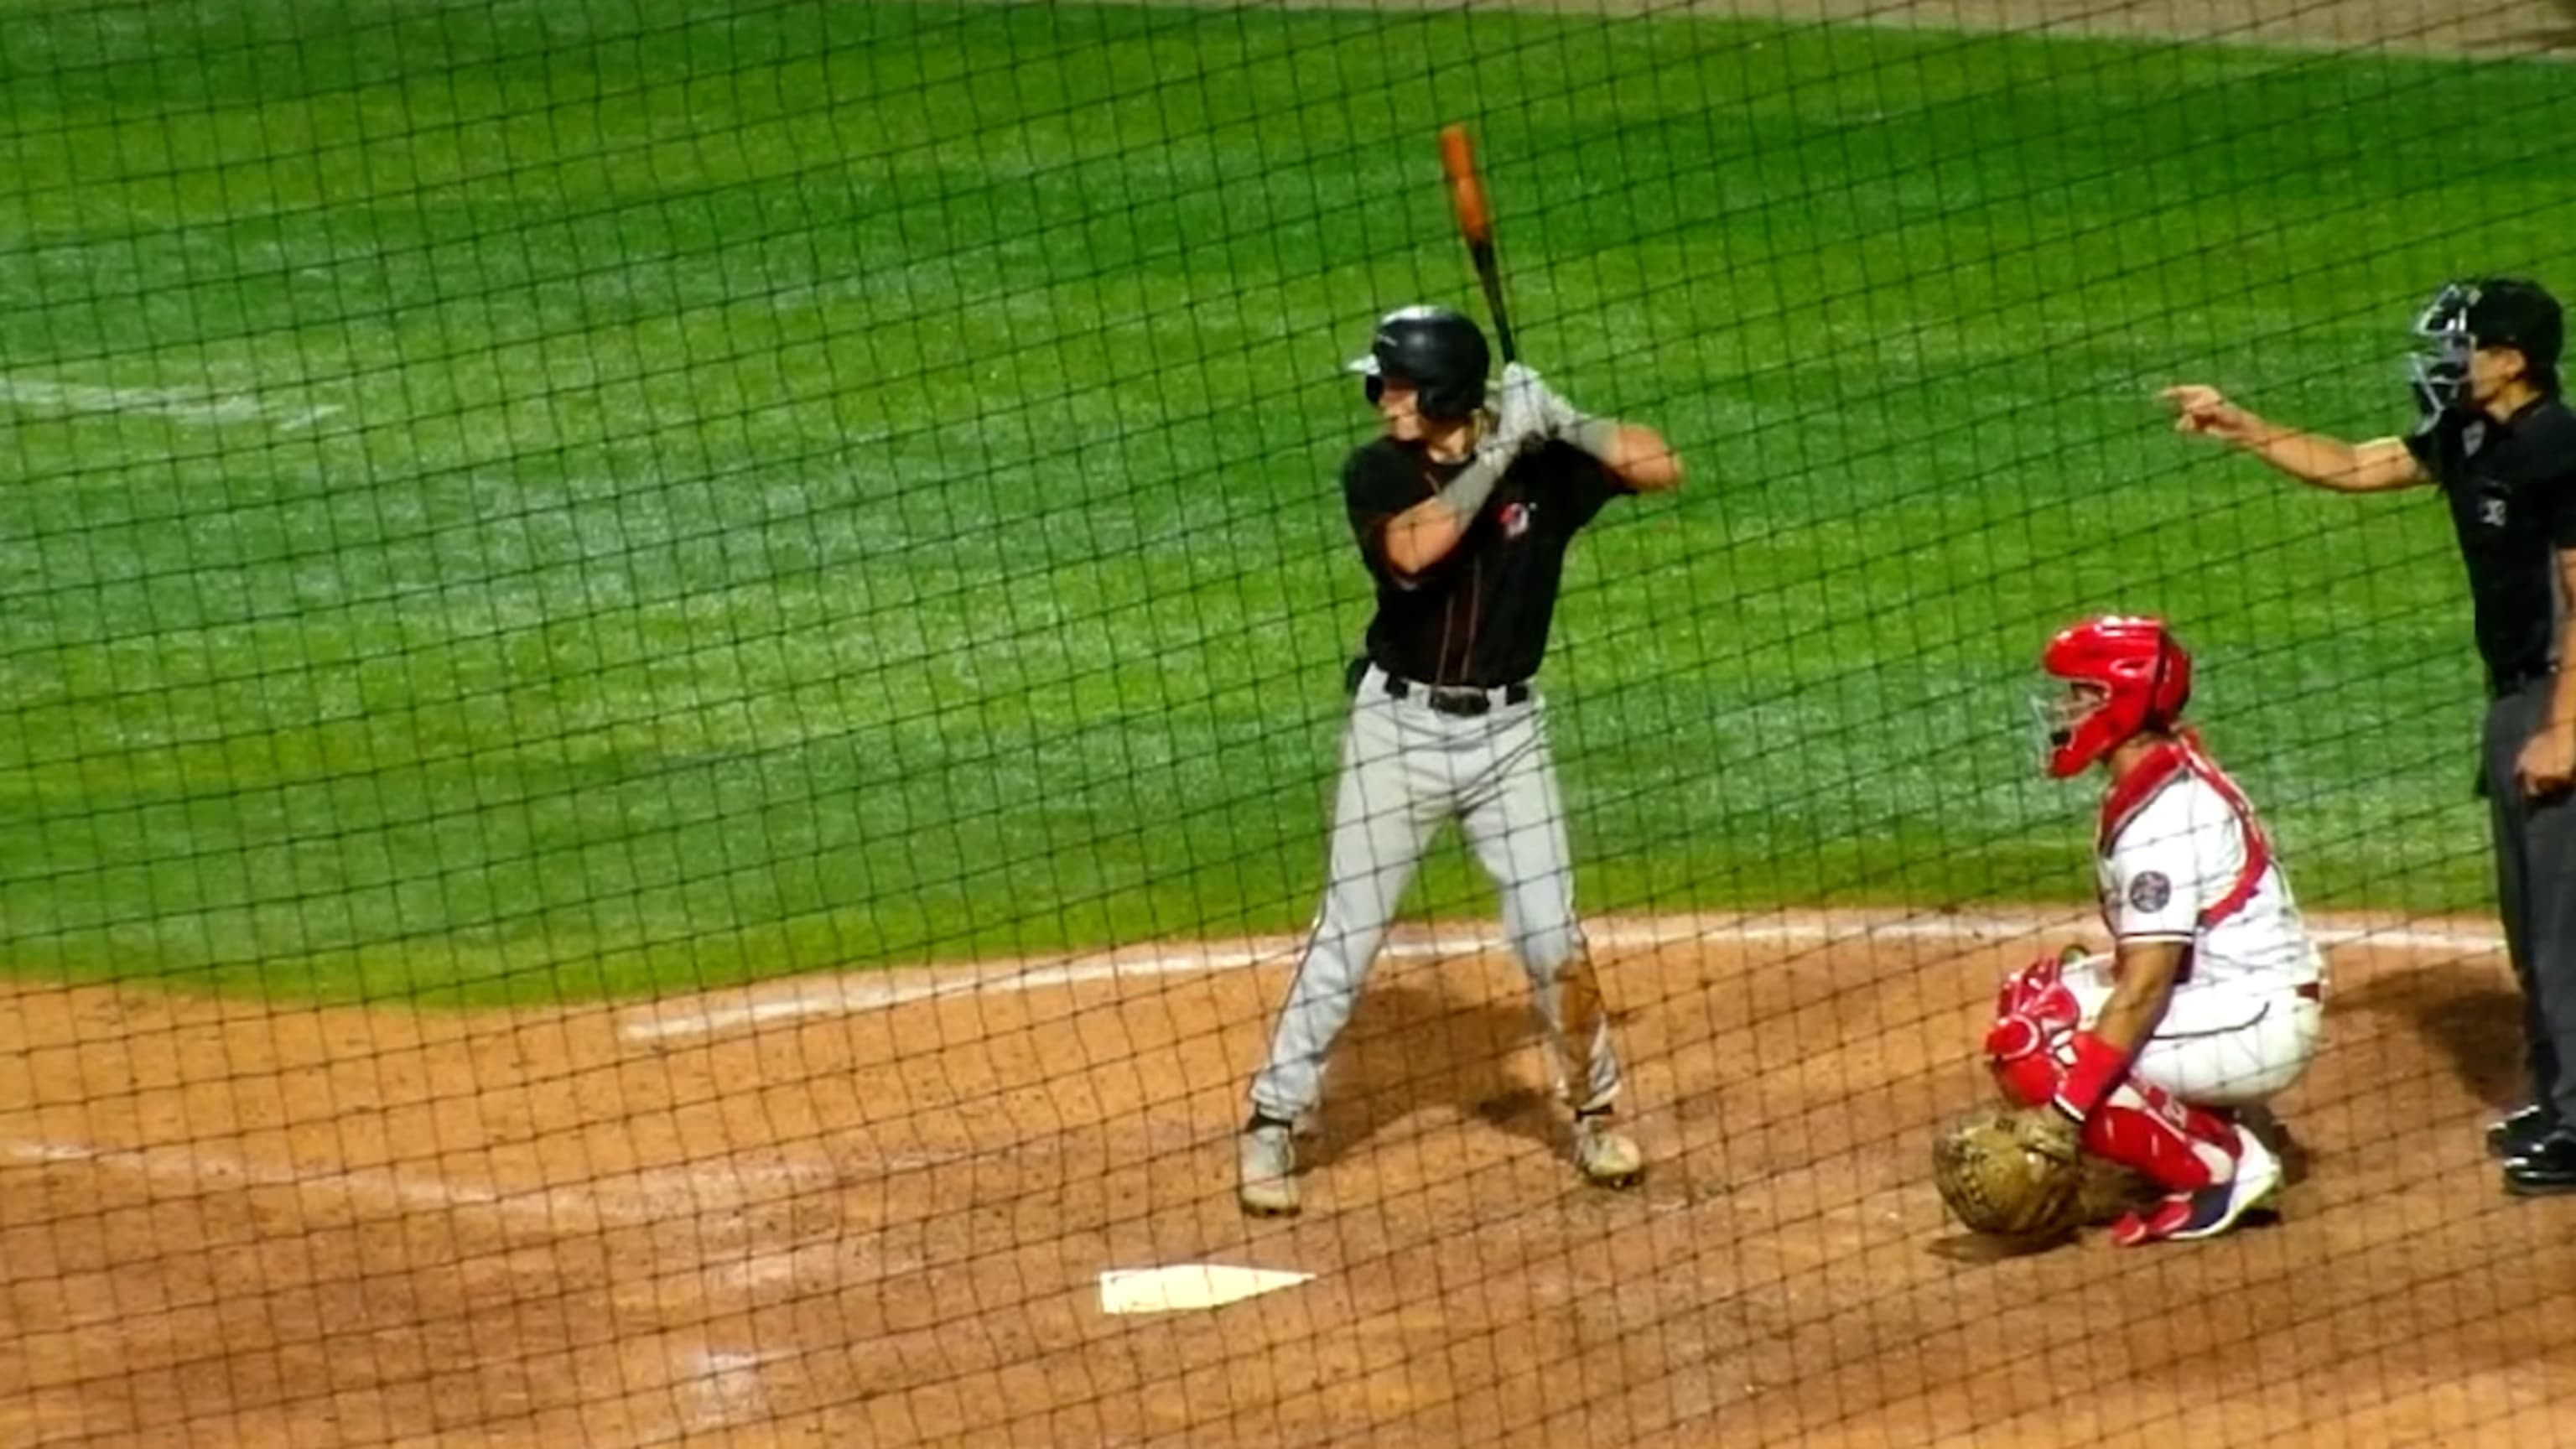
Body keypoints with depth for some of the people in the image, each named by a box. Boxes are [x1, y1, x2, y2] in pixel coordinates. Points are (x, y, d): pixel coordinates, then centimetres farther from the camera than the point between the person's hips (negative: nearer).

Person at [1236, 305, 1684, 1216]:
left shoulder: (1541, 463, -6)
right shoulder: (1378, 473, -9)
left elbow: (1661, 469, -13)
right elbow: (1413, 551, -29)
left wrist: (1561, 423, -24)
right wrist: (1496, 454, -30)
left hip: (1507, 730, 1)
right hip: (1398, 727, -1)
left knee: (1550, 937, 3)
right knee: (1349, 933, 0)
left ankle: (1594, 1110, 24)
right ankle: (1271, 1125, 7)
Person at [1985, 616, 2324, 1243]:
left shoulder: (2163, 815, -20)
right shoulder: (2173, 782, 11)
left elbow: (2146, 985, -25)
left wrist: (2067, 1104, -28)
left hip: (2259, 1021, -10)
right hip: (2227, 996, 10)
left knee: (2035, 1055, -17)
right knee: (2031, 1001, 14)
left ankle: (2223, 1163, -8)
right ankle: (2226, 1120, 11)